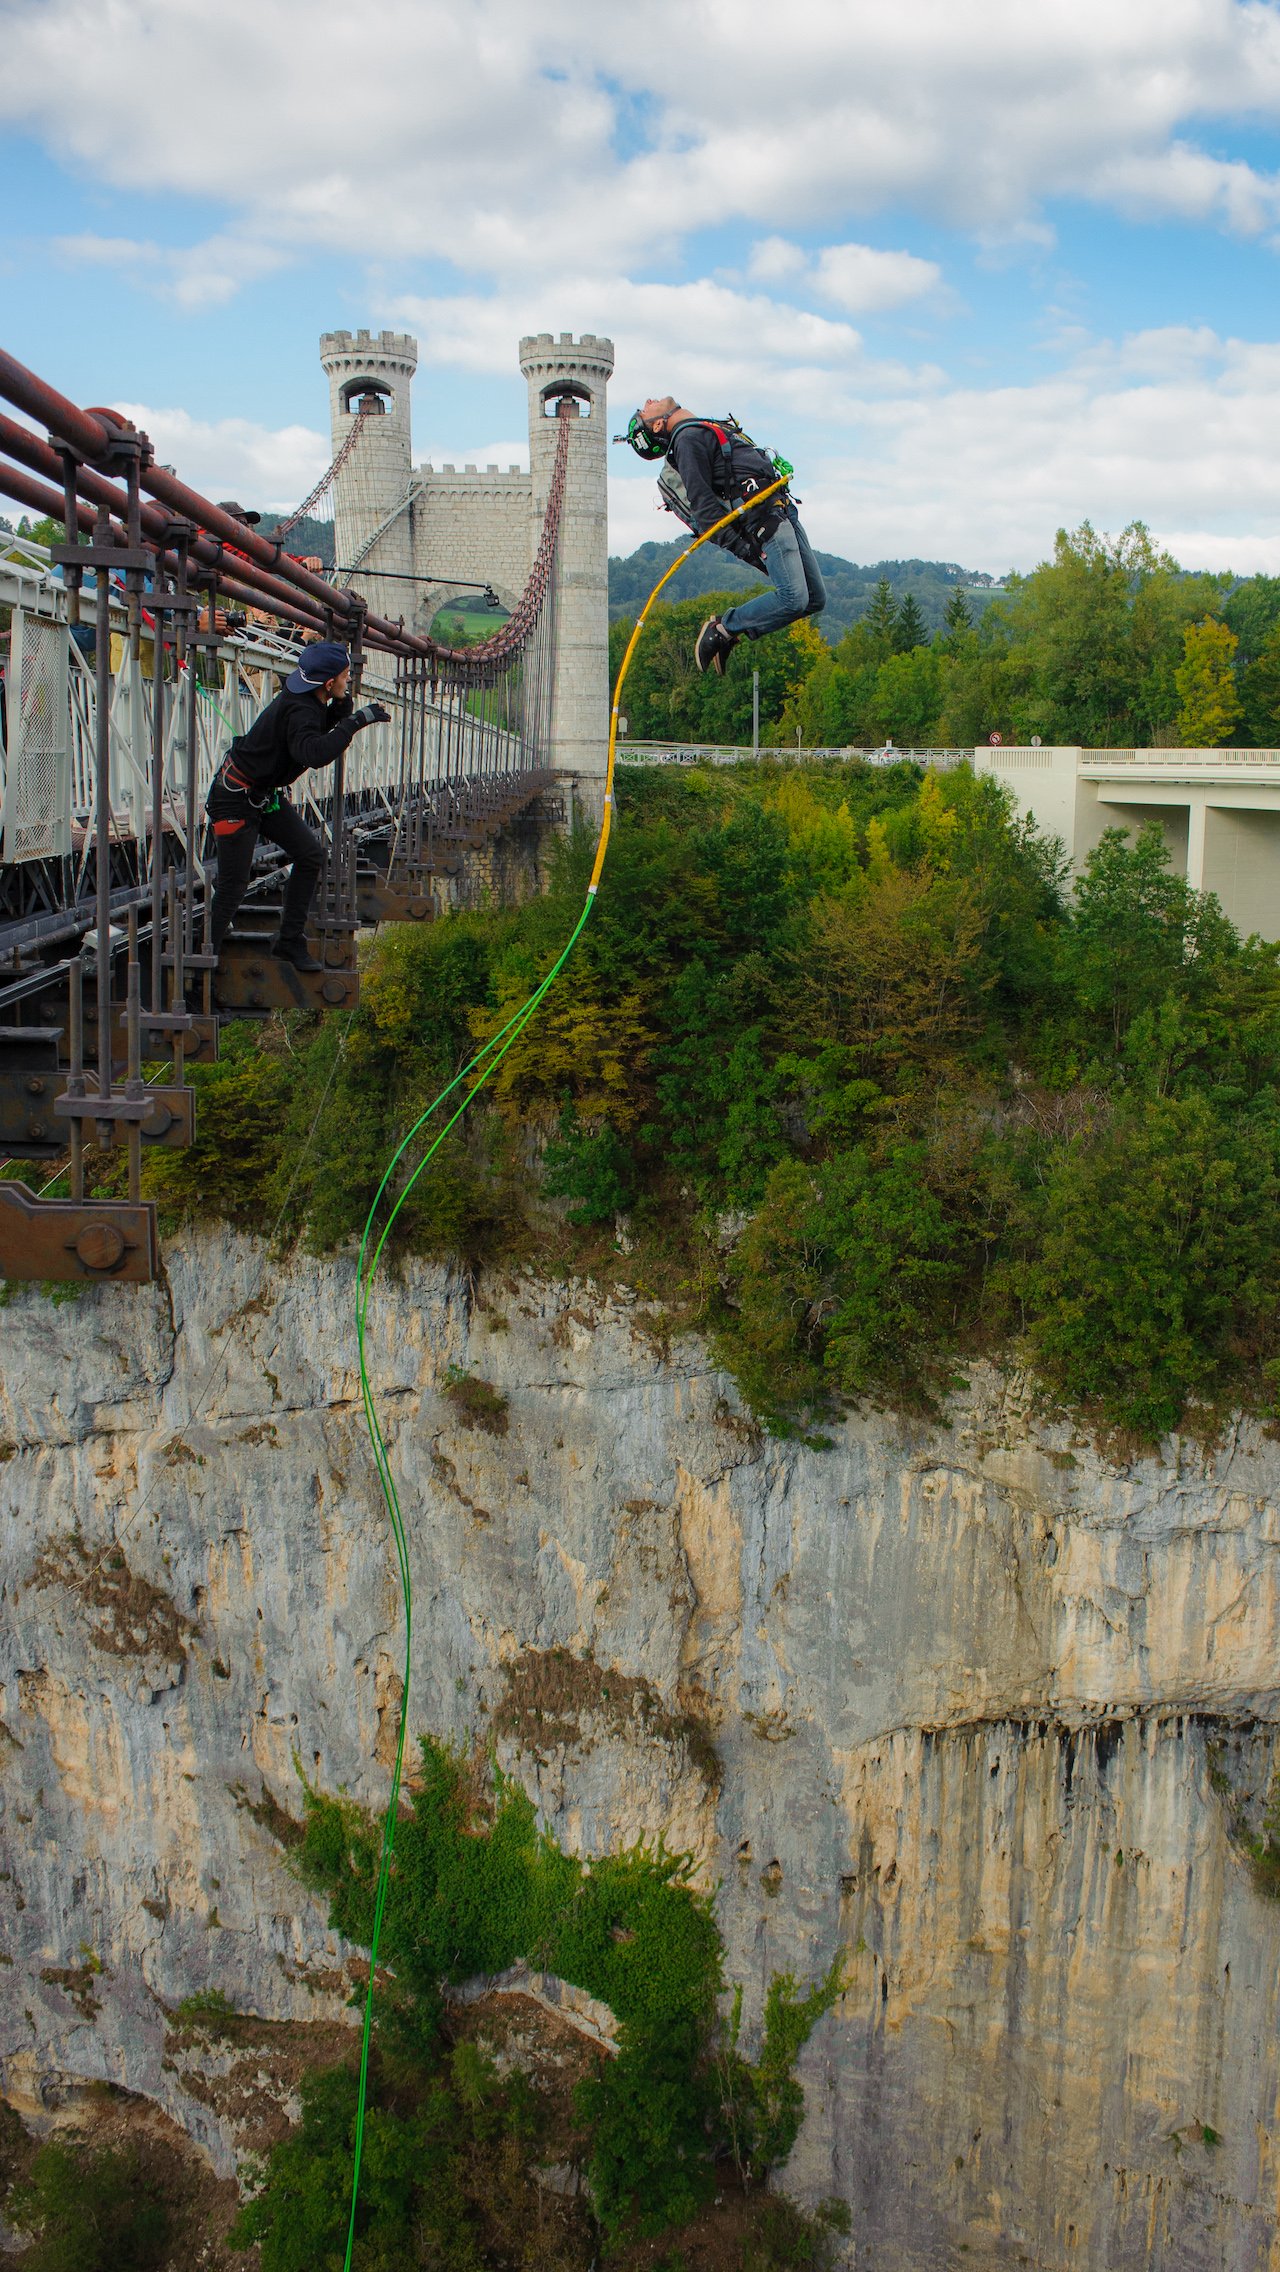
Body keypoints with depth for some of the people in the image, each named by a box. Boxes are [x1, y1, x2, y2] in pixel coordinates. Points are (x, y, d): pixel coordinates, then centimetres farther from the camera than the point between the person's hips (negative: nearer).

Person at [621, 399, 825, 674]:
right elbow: (702, 501, -15)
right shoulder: (688, 439, -5)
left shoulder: (705, 430, 24)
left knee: (815, 600, 6)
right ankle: (723, 629, -6)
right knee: (793, 599, -22)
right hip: (765, 520, -9)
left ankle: (730, 632, 9)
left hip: (783, 513, 9)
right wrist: (736, 543, -24)